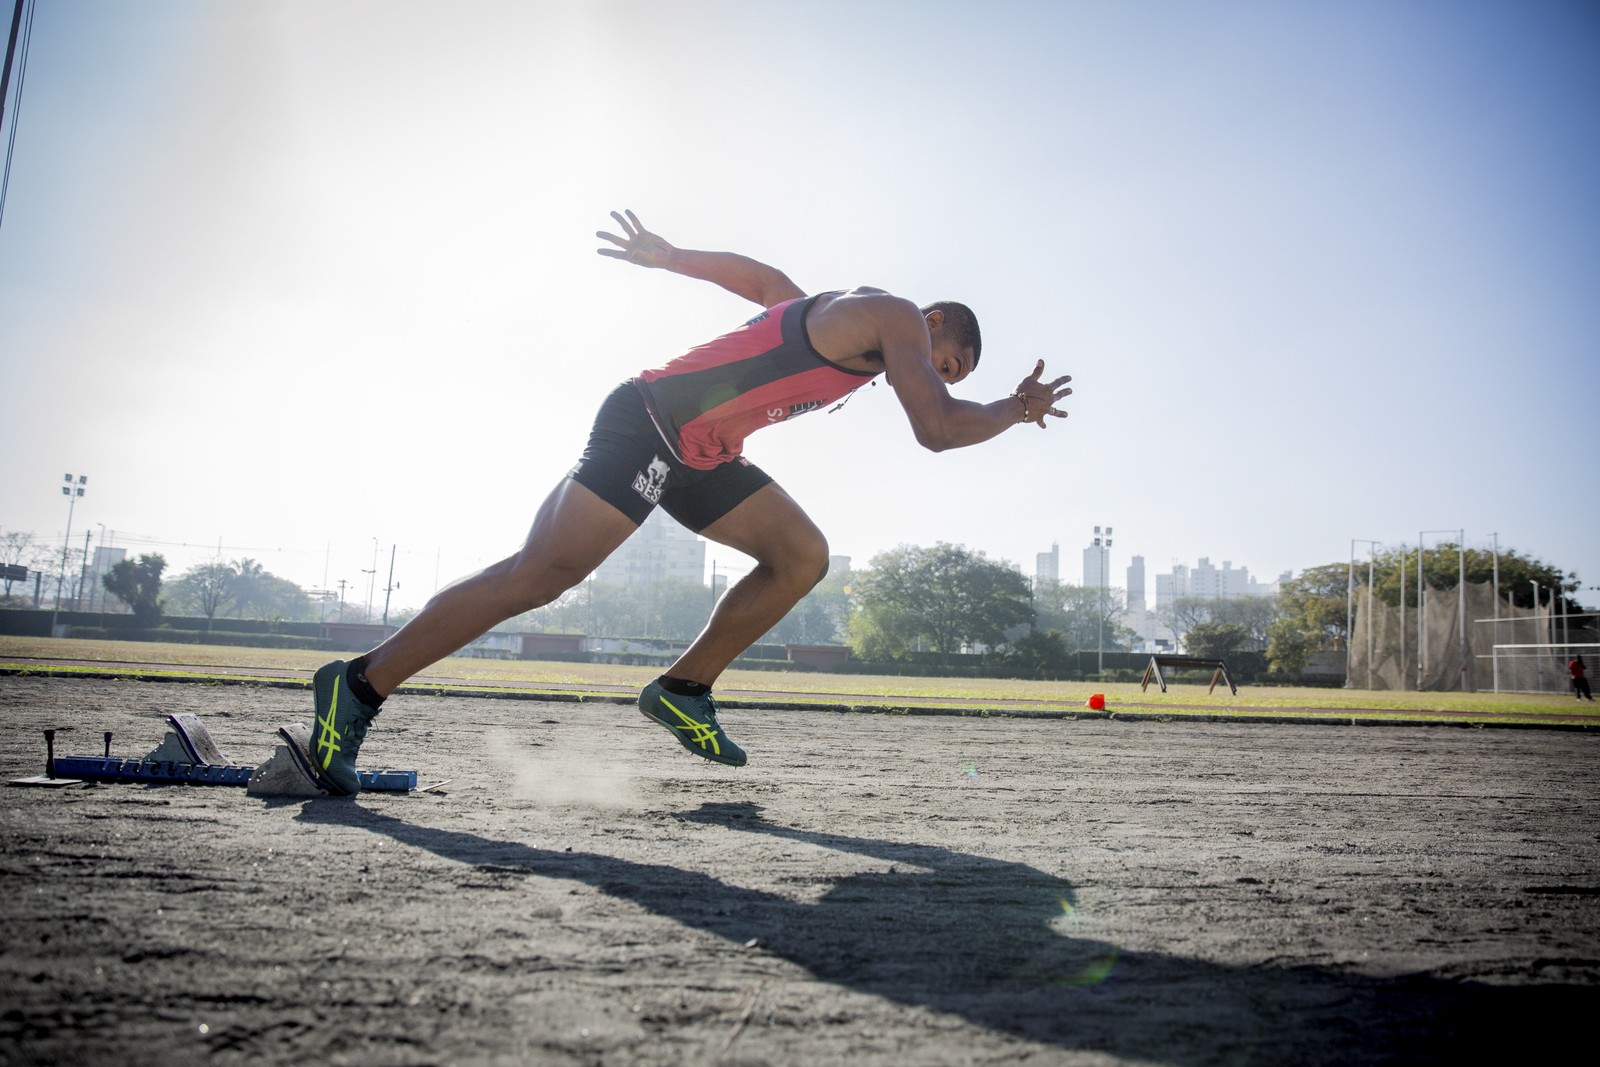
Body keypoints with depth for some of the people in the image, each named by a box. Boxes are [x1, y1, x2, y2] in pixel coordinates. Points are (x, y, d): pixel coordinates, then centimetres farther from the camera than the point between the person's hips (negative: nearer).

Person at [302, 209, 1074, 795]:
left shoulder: (830, 318, 22)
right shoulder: (895, 317, -4)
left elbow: (751, 273, 31)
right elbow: (938, 429, -15)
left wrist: (665, 257, 35)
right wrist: (1016, 412, 1)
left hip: (699, 454, 10)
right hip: (649, 425, -10)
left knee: (803, 556, 6)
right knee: (540, 573, -14)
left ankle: (684, 690, 10)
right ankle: (360, 686, -7)